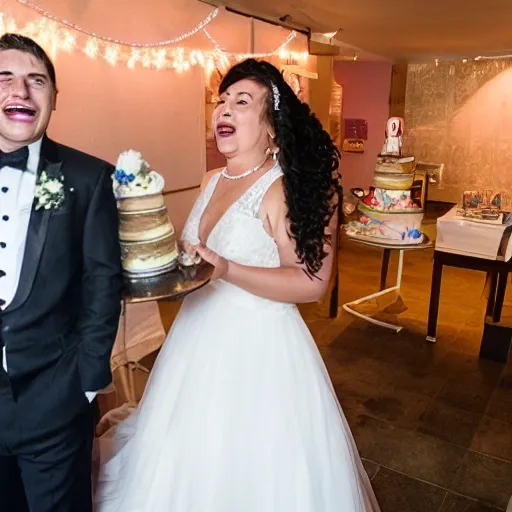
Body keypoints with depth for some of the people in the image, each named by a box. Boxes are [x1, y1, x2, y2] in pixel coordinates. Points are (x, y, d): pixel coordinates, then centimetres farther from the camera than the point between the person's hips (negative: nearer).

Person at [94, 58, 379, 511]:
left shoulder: (286, 190, -16)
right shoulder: (212, 183, 6)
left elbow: (312, 284, -19)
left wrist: (227, 270, -28)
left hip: (257, 346, -7)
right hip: (199, 337, 7)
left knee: (248, 471, 11)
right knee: (191, 466, 23)